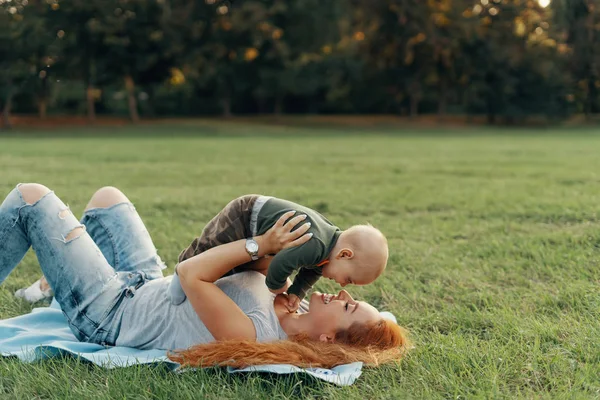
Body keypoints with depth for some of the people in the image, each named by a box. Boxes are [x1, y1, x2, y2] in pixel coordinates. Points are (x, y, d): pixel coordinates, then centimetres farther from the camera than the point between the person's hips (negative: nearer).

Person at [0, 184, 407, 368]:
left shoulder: (251, 336, -38)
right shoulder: (295, 317, -16)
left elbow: (191, 273, -32)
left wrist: (261, 245, -29)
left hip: (108, 312, -8)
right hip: (150, 287, 8)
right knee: (106, 197, 24)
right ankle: (51, 285, 41)